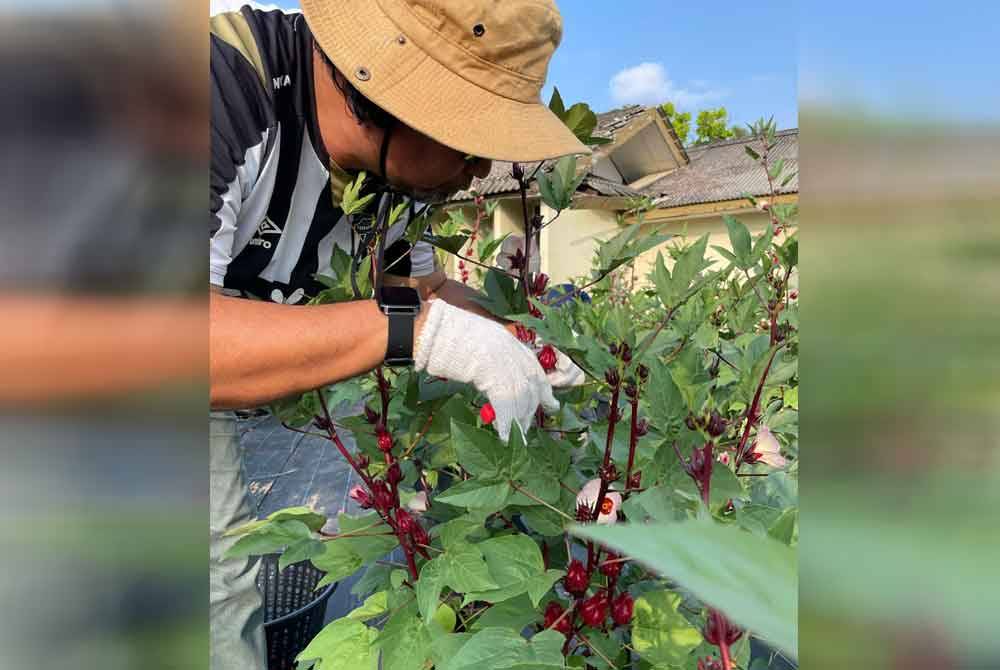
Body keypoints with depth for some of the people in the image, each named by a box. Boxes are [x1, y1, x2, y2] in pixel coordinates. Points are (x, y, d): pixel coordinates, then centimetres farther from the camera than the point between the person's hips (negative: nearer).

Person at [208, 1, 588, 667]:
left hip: (216, 410, 6)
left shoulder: (398, 157, -8)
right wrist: (412, 326, -44)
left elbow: (420, 283, 3)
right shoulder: (224, 86, -34)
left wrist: (523, 352, -11)